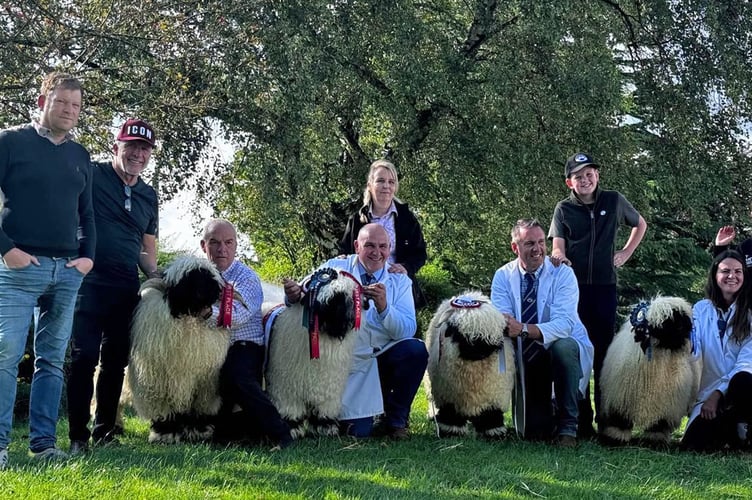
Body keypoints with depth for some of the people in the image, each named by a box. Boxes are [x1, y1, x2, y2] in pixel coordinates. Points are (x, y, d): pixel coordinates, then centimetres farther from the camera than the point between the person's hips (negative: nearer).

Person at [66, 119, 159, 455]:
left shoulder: (149, 196, 14)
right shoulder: (91, 175, -3)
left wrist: (156, 276, 5)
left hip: (127, 289, 6)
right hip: (90, 283, -6)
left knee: (116, 361, 10)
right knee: (85, 357, -7)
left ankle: (105, 431, 20)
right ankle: (77, 435, -1)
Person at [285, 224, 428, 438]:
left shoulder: (399, 281, 2)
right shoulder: (335, 268, 2)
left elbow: (408, 330, -10)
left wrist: (384, 307, -28)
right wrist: (294, 295, -31)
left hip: (386, 358, 2)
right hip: (349, 362, -2)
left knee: (416, 349, -28)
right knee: (357, 431, -17)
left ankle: (395, 419, -5)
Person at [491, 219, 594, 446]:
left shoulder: (563, 274, -13)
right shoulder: (503, 276, -4)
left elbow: (564, 323, -27)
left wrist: (524, 329, -44)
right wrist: (504, 325, -43)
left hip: (564, 349, -2)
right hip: (525, 357, 2)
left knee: (563, 346, -39)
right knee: (533, 432, -10)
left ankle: (567, 426, -22)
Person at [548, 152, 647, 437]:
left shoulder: (614, 201, 7)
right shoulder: (564, 209, 4)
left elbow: (640, 225, 23)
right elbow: (558, 246, -6)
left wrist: (626, 253, 13)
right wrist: (559, 258, -29)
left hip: (604, 285, 1)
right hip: (573, 285, 0)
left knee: (604, 349, 1)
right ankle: (581, 418, 4)